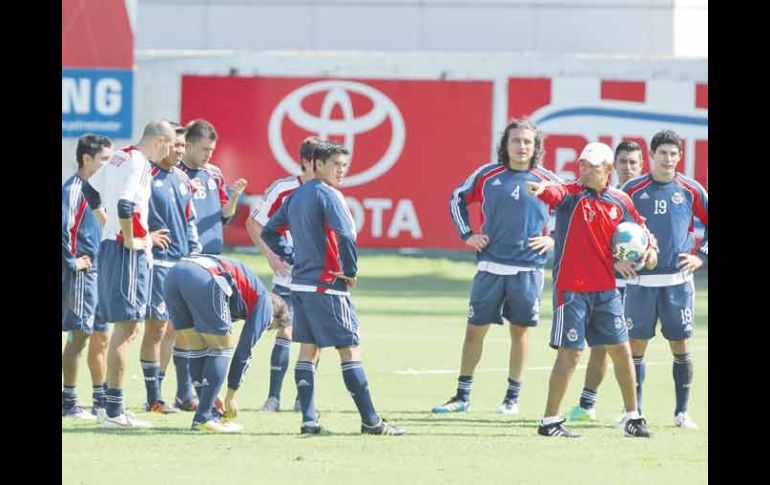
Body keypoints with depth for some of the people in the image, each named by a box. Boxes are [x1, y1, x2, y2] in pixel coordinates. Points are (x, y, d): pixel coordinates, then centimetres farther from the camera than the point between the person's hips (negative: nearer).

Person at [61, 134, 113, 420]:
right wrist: (72, 263, -17)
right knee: (79, 336, -7)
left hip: (99, 273, 9)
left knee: (100, 336, 12)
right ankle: (68, 403, -3)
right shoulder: (73, 189, -13)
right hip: (82, 275, -9)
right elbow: (63, 229, -22)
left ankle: (101, 401, 19)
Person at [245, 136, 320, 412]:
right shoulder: (282, 190, -7)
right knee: (285, 332, -8)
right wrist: (271, 255, -7)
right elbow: (253, 224, 2)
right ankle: (273, 396, -4)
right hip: (287, 275, -3)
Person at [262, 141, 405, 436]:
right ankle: (370, 421, -3)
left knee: (308, 350, 9)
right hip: (327, 285, -8)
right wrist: (351, 272, -10)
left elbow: (269, 232, 20)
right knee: (350, 350, -4)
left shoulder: (296, 197, 13)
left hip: (300, 283, 8)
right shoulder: (328, 195, -12)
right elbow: (346, 236, -24)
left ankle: (309, 420, 4)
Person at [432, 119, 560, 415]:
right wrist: (467, 234, 8)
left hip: (528, 270, -1)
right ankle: (462, 396, 11)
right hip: (491, 267, 1)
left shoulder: (547, 181, 1)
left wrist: (553, 239, 3)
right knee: (475, 329, 2)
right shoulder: (487, 176, 2)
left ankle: (512, 398, 16)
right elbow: (457, 199, 16)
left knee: (520, 331, 6)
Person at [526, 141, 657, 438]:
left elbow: (640, 229, 22)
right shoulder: (572, 194, -7)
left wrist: (651, 248, 0)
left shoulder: (620, 201, 6)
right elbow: (554, 193, -31)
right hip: (571, 289, -5)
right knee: (570, 353, -6)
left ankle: (633, 418, 20)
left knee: (621, 349, 8)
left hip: (606, 289, 5)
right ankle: (549, 421, 3)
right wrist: (541, 189, -55)